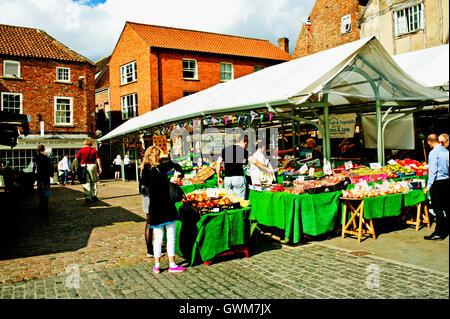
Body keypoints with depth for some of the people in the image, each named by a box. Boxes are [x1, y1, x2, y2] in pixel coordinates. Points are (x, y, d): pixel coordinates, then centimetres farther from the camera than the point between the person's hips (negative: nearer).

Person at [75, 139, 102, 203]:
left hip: (83, 166, 1)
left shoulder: (81, 150, 6)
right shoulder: (94, 150, 3)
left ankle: (87, 197, -3)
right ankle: (94, 196, 13)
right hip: (92, 166, 0)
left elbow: (76, 159, 1)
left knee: (86, 182, 3)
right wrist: (100, 168, -2)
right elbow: (98, 159, -4)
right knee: (93, 182, 12)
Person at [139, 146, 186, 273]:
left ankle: (157, 265, 21)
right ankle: (172, 265, 13)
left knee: (157, 238, 15)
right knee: (171, 238, 6)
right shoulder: (161, 168, -12)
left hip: (154, 209, 5)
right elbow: (176, 165, -5)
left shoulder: (145, 171, 2)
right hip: (168, 208, -4)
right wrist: (180, 176, 13)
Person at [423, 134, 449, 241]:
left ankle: (438, 233, 1)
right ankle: (446, 229, 28)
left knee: (437, 208, -3)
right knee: (445, 206, 17)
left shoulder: (433, 153, -14)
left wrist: (428, 186, -14)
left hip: (437, 182, -7)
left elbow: (433, 171, -17)